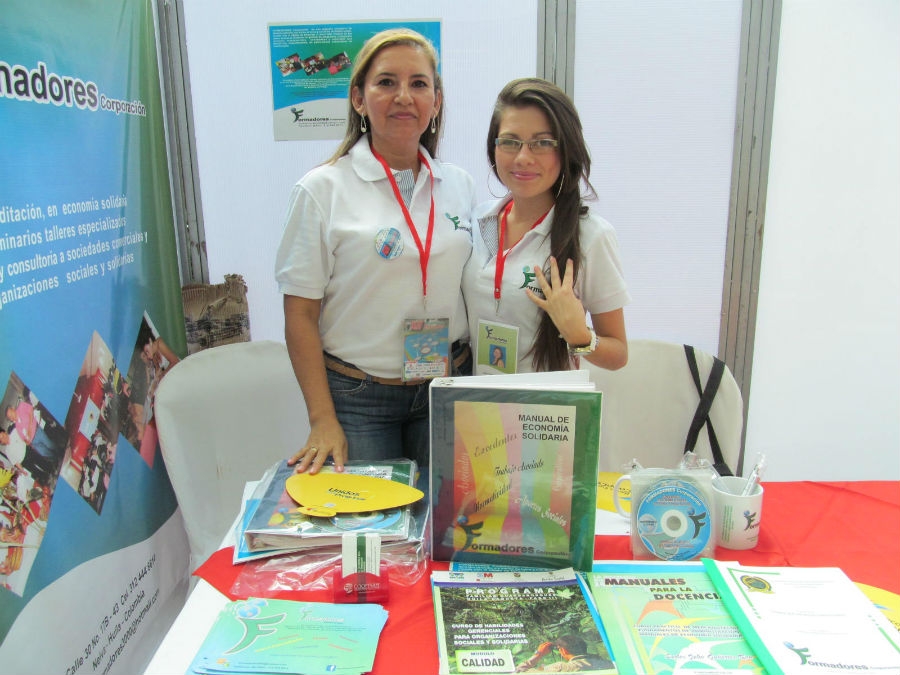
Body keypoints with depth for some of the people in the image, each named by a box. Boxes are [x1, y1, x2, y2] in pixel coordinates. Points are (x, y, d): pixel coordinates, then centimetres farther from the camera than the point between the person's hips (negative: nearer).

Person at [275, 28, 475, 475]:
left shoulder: (459, 185, 5)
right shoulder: (322, 190, -7)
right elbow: (300, 315, -7)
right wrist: (322, 420, -11)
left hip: (448, 390, 4)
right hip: (357, 397, -3)